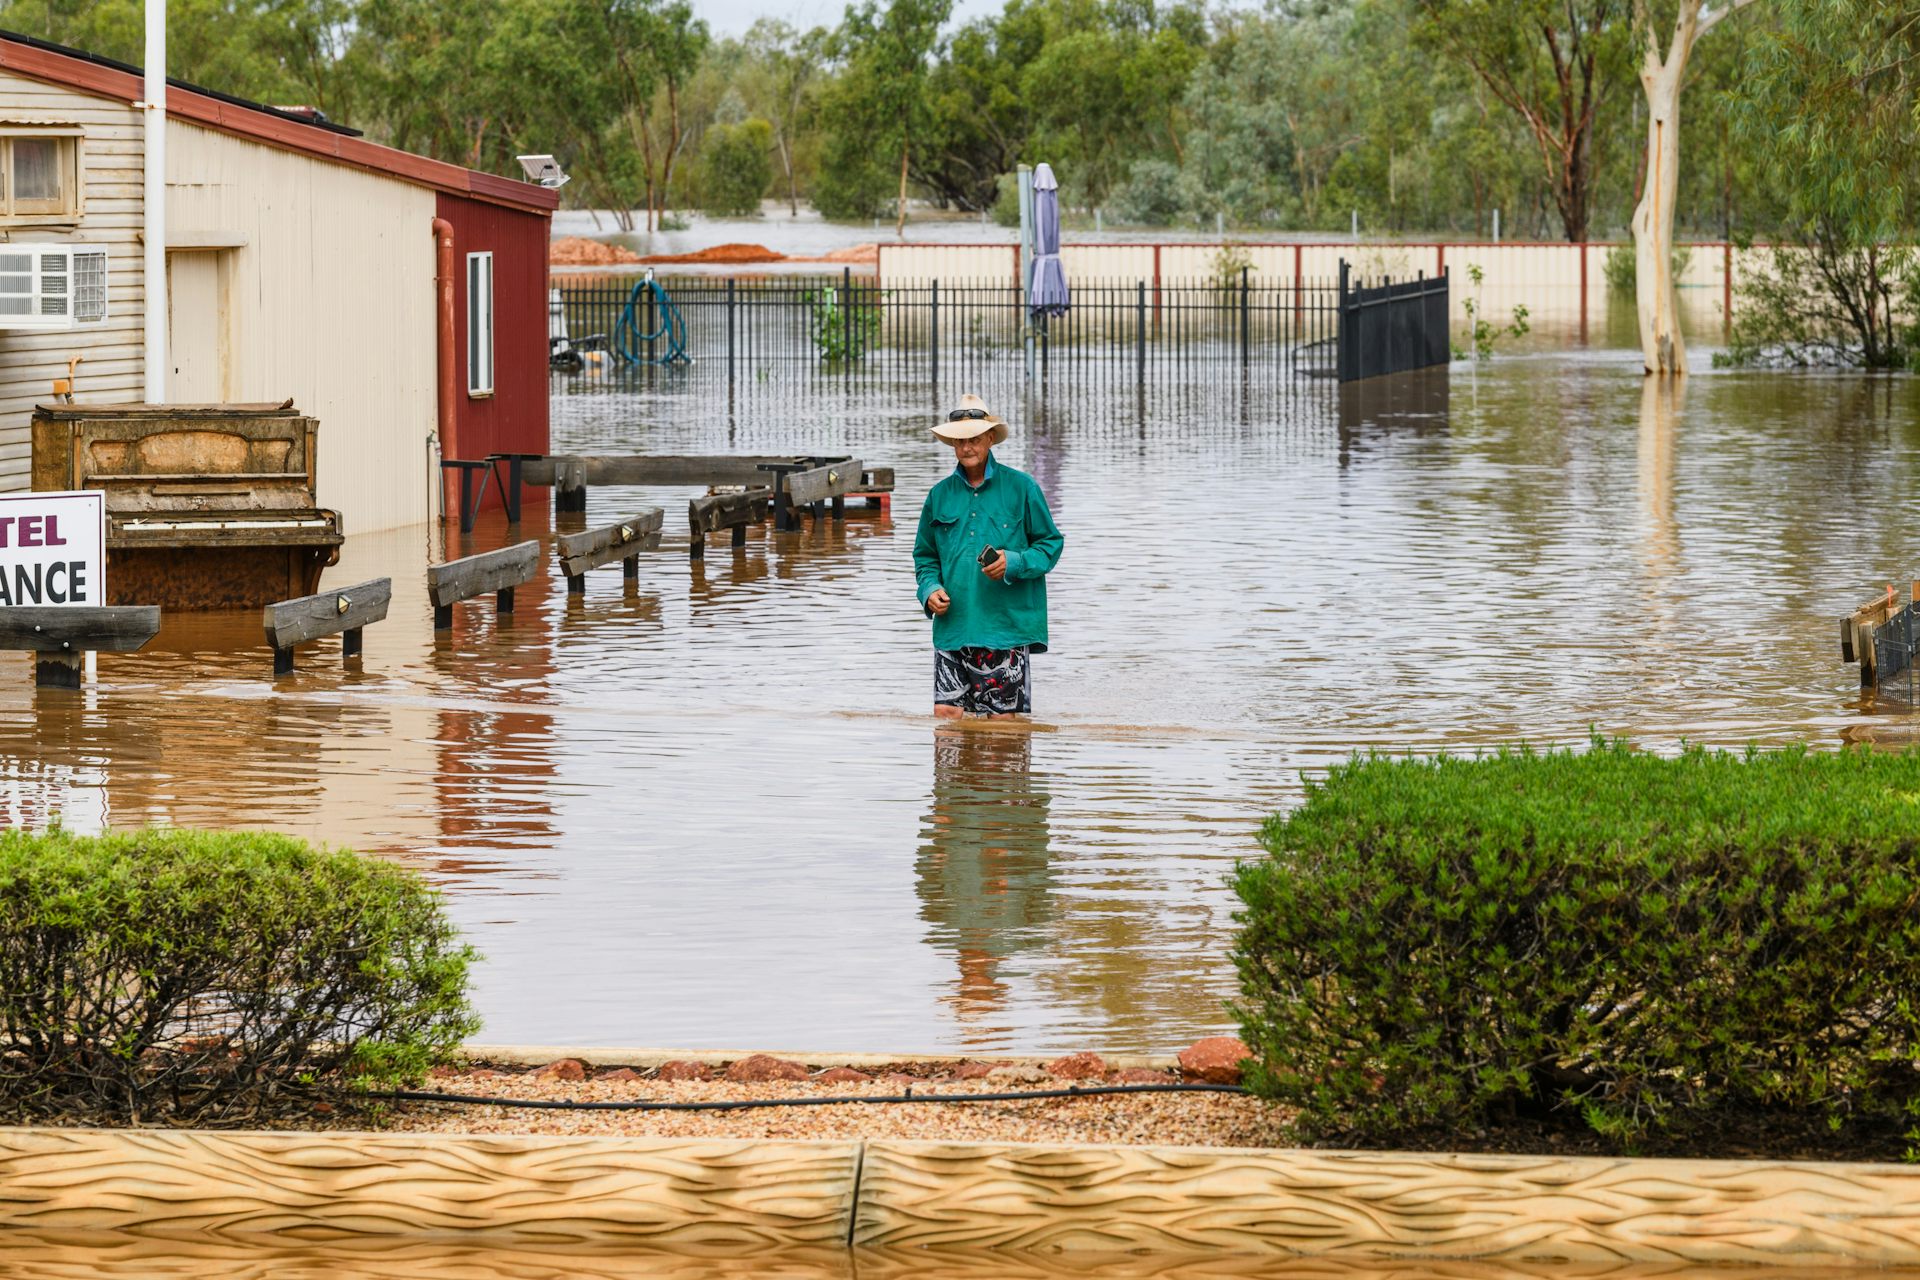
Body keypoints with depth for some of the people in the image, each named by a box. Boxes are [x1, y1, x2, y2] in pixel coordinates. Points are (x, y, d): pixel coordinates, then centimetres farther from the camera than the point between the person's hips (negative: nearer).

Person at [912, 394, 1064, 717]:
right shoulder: (940, 495, 12)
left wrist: (1014, 563, -13)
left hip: (1006, 625, -3)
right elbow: (925, 556, 21)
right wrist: (930, 589, 0)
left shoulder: (1020, 487, 2)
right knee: (945, 712, -5)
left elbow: (1051, 543, 6)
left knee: (1002, 718, -2)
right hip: (954, 627, 3)